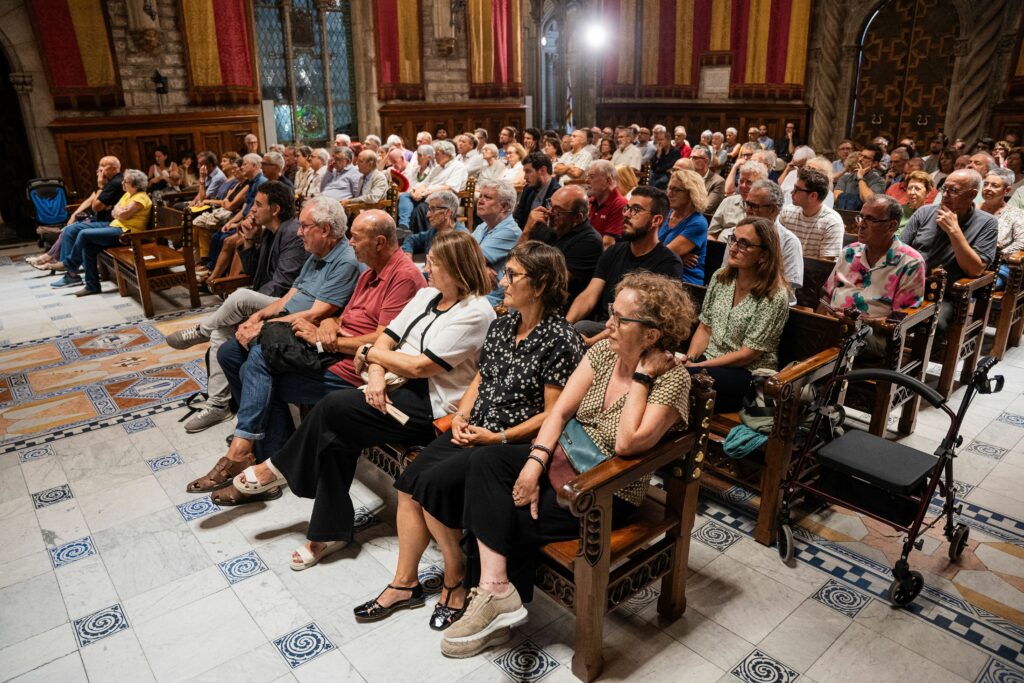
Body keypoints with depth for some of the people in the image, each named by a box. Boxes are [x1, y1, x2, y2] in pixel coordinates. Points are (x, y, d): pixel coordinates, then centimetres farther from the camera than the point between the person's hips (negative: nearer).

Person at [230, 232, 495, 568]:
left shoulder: (475, 313, -14)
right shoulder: (427, 294, 12)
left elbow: (420, 366, -18)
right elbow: (387, 338, 10)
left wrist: (369, 353, -4)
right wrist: (376, 371, -11)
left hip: (431, 406, -8)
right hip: (400, 388, 8)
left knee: (333, 407, -18)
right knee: (337, 432, -15)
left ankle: (280, 467, 10)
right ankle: (331, 531, -1)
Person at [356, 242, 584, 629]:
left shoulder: (560, 340, -15)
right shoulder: (503, 324, 9)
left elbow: (552, 414, -15)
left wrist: (498, 438, -18)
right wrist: (462, 416, 0)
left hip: (514, 445, -7)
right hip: (473, 433, 8)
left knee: (435, 483, -21)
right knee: (410, 481, -8)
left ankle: (456, 583, 2)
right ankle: (405, 583, 8)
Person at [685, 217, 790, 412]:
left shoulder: (775, 296, -14)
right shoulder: (721, 277, 5)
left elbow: (748, 353, -14)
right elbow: (704, 328, 9)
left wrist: (698, 366, -17)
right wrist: (689, 359, -9)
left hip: (749, 373, -5)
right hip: (710, 362, 5)